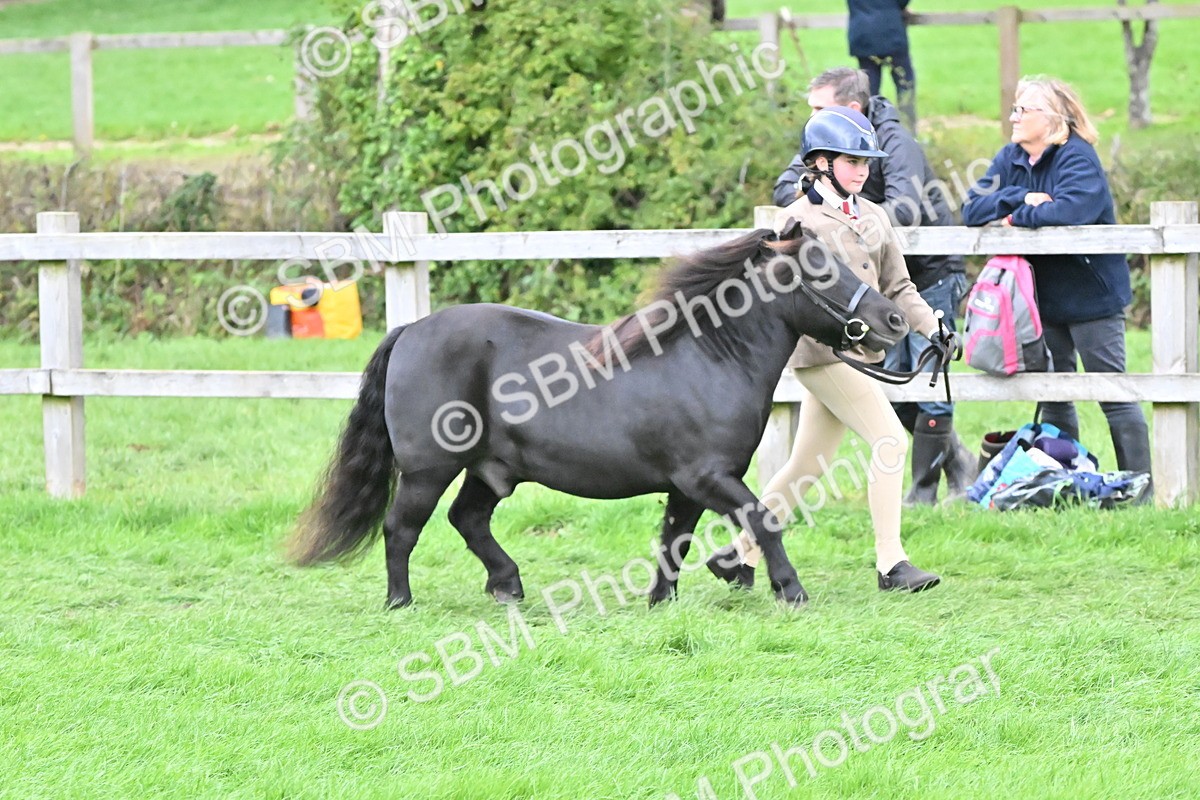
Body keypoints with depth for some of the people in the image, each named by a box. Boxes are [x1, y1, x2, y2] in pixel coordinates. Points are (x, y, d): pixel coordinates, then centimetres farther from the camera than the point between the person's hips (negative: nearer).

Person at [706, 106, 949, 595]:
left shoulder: (872, 218, 14)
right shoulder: (798, 220, -7)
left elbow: (897, 288, 17)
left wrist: (933, 329, 6)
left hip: (860, 350, 8)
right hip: (822, 352, -8)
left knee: (810, 463, 12)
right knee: (890, 440, -15)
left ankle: (742, 554, 23)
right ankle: (891, 565, -12)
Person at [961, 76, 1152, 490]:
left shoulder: (1077, 157, -14)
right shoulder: (1011, 158, 7)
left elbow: (1070, 209, -32)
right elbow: (972, 210, -2)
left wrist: (1019, 217, -17)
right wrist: (1021, 198, -17)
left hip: (1090, 295, -7)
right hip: (1043, 296, 7)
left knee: (1113, 394, -5)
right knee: (1053, 397, 12)